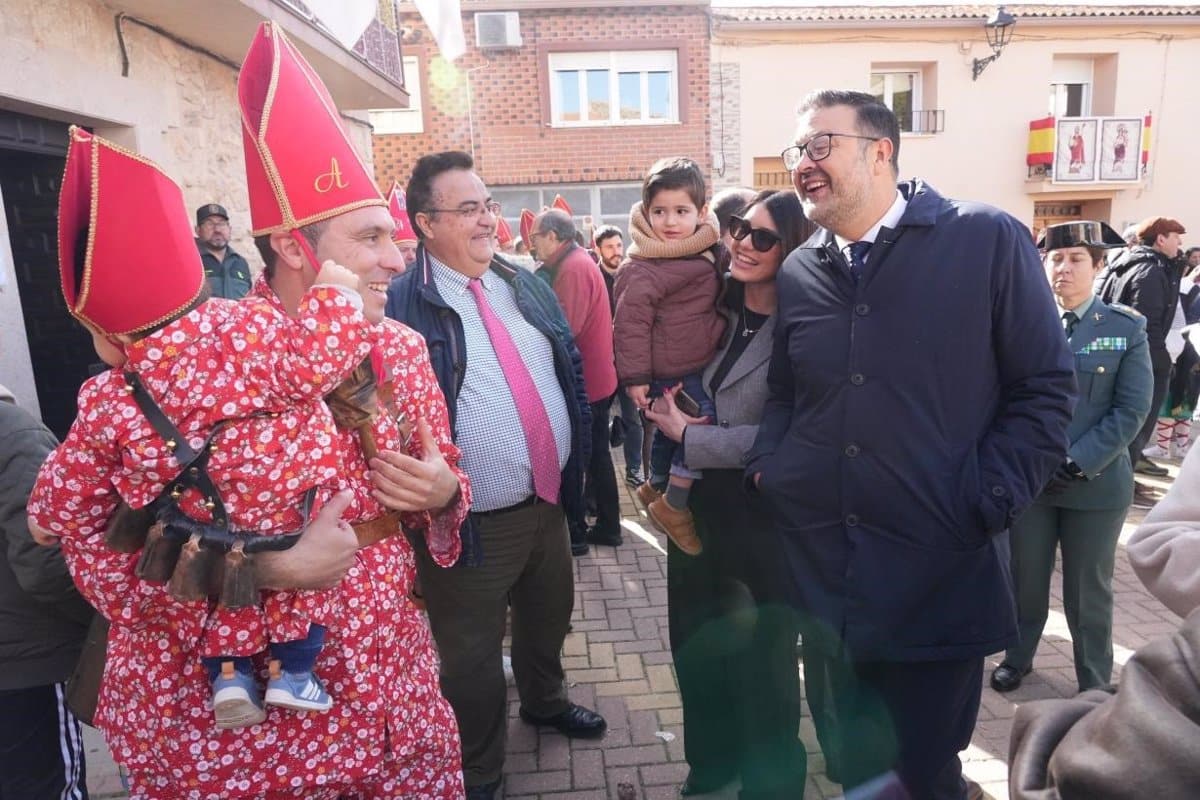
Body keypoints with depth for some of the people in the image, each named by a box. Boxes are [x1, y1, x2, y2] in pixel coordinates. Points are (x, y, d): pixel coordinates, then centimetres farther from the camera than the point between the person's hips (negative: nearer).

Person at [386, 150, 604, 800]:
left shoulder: (527, 287, 7)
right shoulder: (401, 305, -15)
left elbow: (571, 369, 14)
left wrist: (577, 458, 11)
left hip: (549, 502, 6)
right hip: (472, 523, -6)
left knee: (549, 621, 27)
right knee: (472, 658, 13)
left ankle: (544, 700, 57)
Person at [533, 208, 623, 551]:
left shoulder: (572, 268, -18)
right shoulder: (579, 261, 14)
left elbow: (564, 329, -25)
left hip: (582, 382, -10)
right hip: (596, 378, 10)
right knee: (596, 455, 15)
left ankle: (575, 533, 13)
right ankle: (607, 526, 25)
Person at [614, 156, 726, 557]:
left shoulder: (709, 252, 5)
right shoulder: (643, 268, -21)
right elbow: (631, 321, -21)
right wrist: (635, 377, -21)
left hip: (698, 366, 9)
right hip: (669, 372, -9)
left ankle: (655, 487, 45)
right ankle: (672, 505, -1)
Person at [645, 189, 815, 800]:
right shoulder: (715, 308, 2)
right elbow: (675, 393, 13)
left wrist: (688, 437, -15)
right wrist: (662, 470, 0)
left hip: (762, 515, -6)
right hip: (696, 505, 6)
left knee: (761, 657, 13)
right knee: (695, 646, 21)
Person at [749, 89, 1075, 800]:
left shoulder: (989, 240, -6)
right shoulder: (796, 273, 7)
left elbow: (1046, 387, -5)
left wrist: (986, 502, -12)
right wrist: (767, 466, 0)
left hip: (940, 572, -4)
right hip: (822, 569, 4)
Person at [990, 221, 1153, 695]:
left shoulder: (1126, 328, -1)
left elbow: (1131, 410, -6)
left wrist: (1077, 464, -15)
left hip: (1096, 485, -1)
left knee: (1088, 590, 11)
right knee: (1025, 578, 15)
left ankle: (1095, 685, 29)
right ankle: (1017, 657, 36)